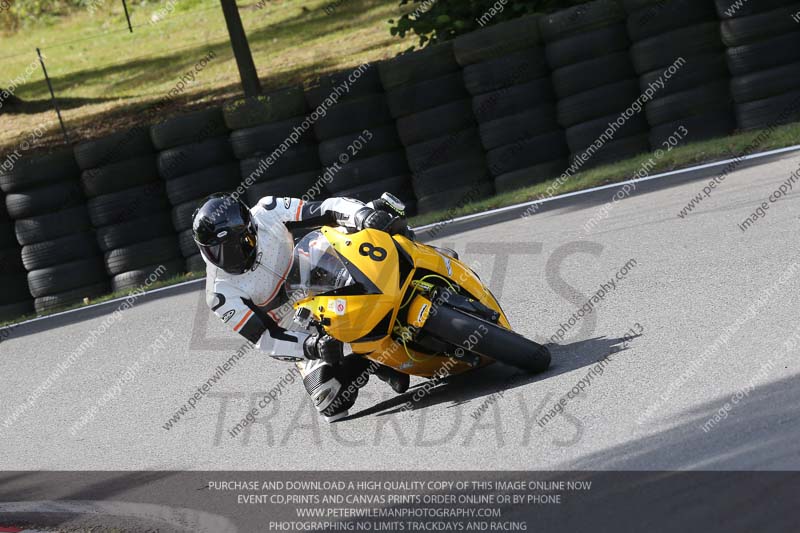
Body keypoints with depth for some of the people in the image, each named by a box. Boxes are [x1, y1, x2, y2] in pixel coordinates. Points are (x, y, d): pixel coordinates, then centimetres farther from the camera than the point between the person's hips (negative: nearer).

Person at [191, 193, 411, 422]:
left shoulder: (268, 213, -18)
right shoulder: (222, 294, -22)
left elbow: (330, 209, -20)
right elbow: (266, 340, -23)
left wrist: (364, 215, -41)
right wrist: (312, 347, -41)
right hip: (302, 334, -3)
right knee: (329, 400, -24)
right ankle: (375, 362, 1)